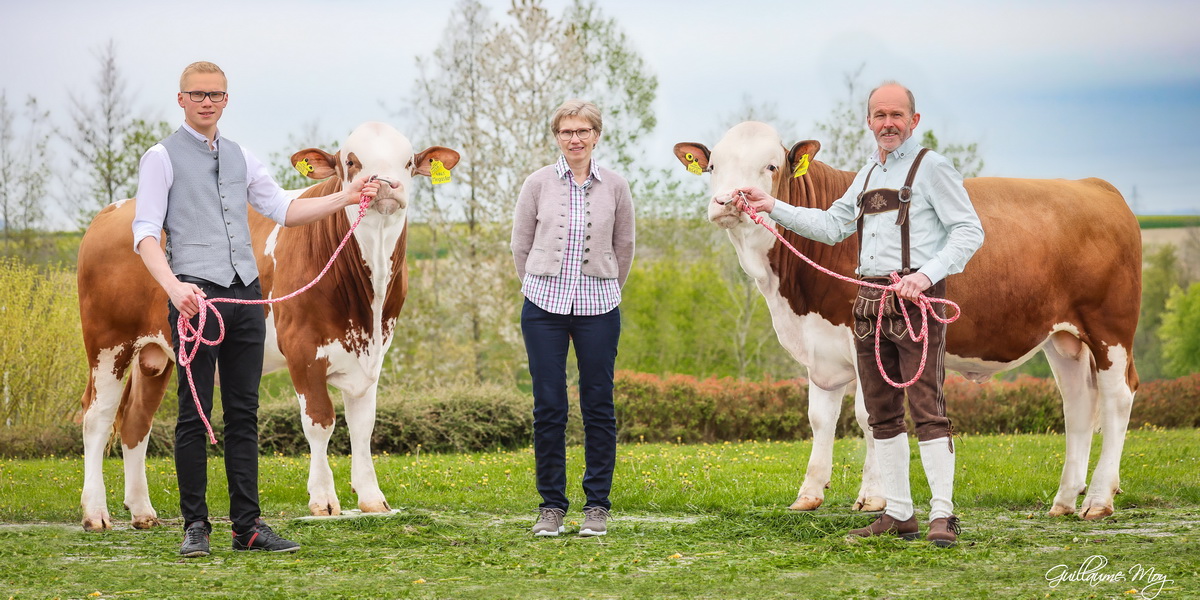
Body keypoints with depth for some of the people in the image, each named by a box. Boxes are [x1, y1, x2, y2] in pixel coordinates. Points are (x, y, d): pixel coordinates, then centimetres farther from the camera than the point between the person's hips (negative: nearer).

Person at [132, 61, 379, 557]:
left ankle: (248, 526, 7)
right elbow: (145, 234, -7)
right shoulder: (162, 158, 1)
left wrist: (346, 197, 11)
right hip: (196, 292, -5)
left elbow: (284, 210, 22)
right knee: (195, 412, -4)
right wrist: (173, 286, -23)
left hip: (246, 294, 5)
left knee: (244, 413, 5)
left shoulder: (240, 158, 18)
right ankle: (195, 526, 2)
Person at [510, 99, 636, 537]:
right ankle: (551, 506, 9)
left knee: (598, 407, 3)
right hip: (544, 307, 0)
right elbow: (520, 246, 9)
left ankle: (597, 505, 12)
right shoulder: (538, 184, 1)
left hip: (598, 308, 1)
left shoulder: (614, 187, 3)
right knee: (548, 407, 0)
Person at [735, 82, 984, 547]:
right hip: (870, 300, 8)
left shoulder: (931, 168, -4)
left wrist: (927, 275, -21)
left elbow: (969, 231, -9)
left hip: (916, 299, -8)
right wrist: (773, 207, 20)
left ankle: (943, 514, -11)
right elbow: (832, 226, 27)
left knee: (927, 408, -11)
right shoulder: (869, 174, 19)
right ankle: (899, 514, 15)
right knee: (882, 414, 9)